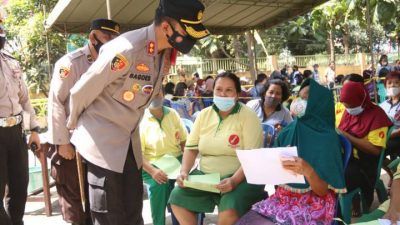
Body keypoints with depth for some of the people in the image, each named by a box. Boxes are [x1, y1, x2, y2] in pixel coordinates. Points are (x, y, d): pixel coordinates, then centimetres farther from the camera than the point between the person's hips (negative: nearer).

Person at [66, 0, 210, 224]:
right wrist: (74, 124, 2)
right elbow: (80, 92, -15)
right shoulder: (127, 50, -27)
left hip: (130, 141, 7)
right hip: (103, 140, -7)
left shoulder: (167, 53, -2)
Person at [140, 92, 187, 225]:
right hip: (152, 165, -3)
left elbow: (184, 141, 11)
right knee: (159, 184, -34)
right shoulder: (140, 119, -6)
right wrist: (153, 171, -26)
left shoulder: (172, 114, 7)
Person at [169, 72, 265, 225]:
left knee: (230, 209, -31)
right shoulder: (204, 114, 9)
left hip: (240, 177, -5)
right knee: (177, 198, -14)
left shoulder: (248, 116, -7)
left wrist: (234, 180, -29)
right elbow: (191, 148, 10)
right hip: (205, 175, 5)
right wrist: (184, 172, -8)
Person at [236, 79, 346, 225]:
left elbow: (323, 191, -13)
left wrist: (308, 171, -33)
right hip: (282, 199, 5)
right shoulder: (288, 131, 4)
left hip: (312, 206, -5)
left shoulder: (327, 138, -12)